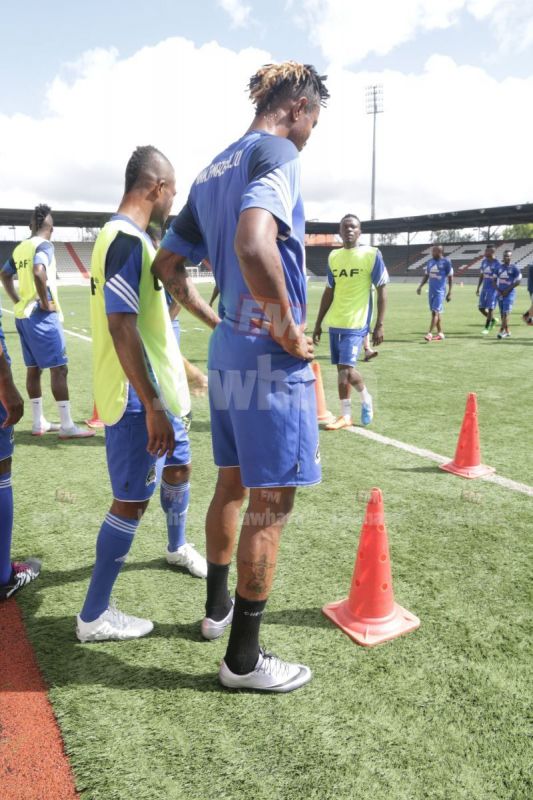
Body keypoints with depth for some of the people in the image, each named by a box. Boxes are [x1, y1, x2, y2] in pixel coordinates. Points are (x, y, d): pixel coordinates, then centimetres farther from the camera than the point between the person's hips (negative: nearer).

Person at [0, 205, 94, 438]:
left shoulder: (20, 248, 14)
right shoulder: (44, 245, -10)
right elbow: (38, 271, -28)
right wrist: (45, 303, -18)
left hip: (22, 314, 9)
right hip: (41, 315, -9)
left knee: (33, 368, 12)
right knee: (59, 368, -6)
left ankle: (39, 422, 19)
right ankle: (67, 426, -5)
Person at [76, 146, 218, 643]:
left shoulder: (128, 236, 13)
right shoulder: (127, 239, -19)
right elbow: (121, 326, -26)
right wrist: (151, 406, -26)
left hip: (157, 391, 10)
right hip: (139, 399, -10)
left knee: (178, 467, 24)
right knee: (131, 501, -3)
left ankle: (177, 549, 48)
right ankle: (93, 618, 11)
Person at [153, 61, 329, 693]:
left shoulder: (214, 170, 17)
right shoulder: (276, 151, -10)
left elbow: (167, 263, 18)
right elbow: (253, 245, -31)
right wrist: (289, 330, -19)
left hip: (226, 351, 9)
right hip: (270, 358, -9)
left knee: (232, 485, 20)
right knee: (270, 503, 0)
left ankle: (218, 608, 38)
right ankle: (243, 659, 14)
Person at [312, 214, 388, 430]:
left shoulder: (371, 254, -5)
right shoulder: (333, 256, 10)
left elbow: (382, 290, -4)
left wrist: (379, 325, -10)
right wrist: (318, 323, 15)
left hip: (356, 323, -5)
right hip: (335, 323, 6)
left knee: (346, 369, -14)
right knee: (341, 370, 9)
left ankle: (366, 399, 15)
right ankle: (345, 416, 20)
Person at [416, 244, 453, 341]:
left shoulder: (446, 262, -6)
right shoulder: (430, 262, 10)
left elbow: (450, 278, -4)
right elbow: (426, 276, 18)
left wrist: (449, 292, -7)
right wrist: (420, 286, 3)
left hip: (440, 291, -6)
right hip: (431, 291, 7)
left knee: (435, 312, -12)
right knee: (436, 312, 10)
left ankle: (429, 333, -14)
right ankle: (440, 333, 18)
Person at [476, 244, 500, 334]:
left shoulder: (497, 264, -14)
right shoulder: (484, 262, 8)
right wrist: (478, 288, 14)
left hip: (493, 289, -7)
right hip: (485, 288, 7)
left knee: (490, 308, -2)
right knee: (481, 308, 8)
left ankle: (487, 327, 7)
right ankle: (493, 319, 30)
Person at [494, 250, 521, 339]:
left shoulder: (514, 268, -4)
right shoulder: (499, 267, 11)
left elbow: (518, 282, -7)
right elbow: (494, 280, 13)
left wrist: (507, 290, -13)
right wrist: (498, 290, -3)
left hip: (509, 293, -6)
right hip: (500, 293, 6)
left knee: (505, 312, -13)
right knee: (502, 313, 7)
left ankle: (501, 331, -15)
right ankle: (507, 331, 15)